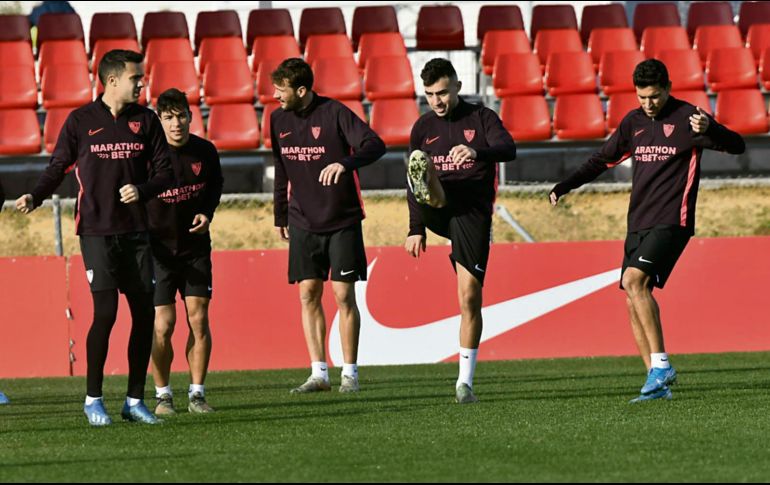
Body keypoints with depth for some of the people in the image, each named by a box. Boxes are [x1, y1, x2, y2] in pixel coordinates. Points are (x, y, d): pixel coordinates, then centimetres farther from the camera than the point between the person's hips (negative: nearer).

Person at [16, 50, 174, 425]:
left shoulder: (145, 120, 8)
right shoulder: (81, 120, 0)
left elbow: (165, 171, 9)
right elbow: (58, 167, 4)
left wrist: (141, 190, -10)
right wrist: (34, 197, -12)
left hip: (136, 231, 4)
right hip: (96, 231, -4)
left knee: (144, 312, 1)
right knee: (106, 311, -12)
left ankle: (135, 400, 11)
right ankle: (93, 400, 1)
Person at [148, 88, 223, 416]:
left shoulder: (205, 152, -1)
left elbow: (215, 186, 18)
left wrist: (207, 213, 1)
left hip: (196, 246, 3)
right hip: (159, 248, -3)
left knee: (199, 319, -2)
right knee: (163, 325, -6)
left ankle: (197, 394, 7)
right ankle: (163, 395, 9)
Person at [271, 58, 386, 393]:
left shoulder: (334, 113, -12)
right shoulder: (279, 120, 5)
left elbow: (375, 145, -23)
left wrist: (345, 163, -40)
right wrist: (280, 217, 19)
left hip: (342, 221, -5)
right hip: (303, 223, 5)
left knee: (344, 295, -4)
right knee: (308, 295, 0)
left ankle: (350, 373, 5)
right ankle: (319, 373, 4)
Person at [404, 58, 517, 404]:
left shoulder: (481, 118, 3)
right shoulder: (423, 127, 14)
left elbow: (508, 149, -16)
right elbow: (411, 185, 22)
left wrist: (477, 152, -37)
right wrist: (416, 230, 18)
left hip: (473, 213, -2)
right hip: (439, 207, 2)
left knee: (470, 296, -6)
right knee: (420, 165, -31)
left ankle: (465, 380, 1)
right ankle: (426, 188, -69)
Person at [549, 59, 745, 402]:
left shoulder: (686, 118, -6)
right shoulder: (634, 122, 13)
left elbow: (736, 146, -15)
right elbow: (603, 159, 26)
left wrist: (708, 130, -36)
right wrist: (565, 186, 16)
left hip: (671, 220, -7)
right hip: (638, 224, 7)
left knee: (634, 280, -24)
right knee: (634, 298, 1)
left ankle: (661, 364, -21)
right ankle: (657, 382, 5)